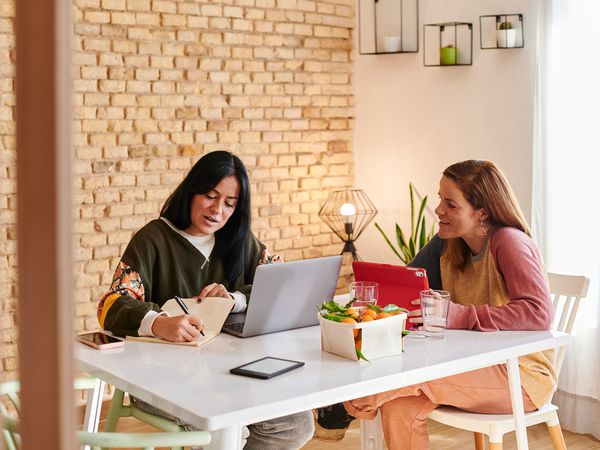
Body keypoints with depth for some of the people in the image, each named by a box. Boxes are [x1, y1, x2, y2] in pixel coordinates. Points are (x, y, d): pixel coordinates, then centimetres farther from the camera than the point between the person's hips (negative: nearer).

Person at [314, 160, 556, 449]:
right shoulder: (447, 243, 5)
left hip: (522, 373, -6)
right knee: (400, 406, -23)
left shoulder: (509, 242, -16)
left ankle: (356, 403, -3)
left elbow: (539, 313, -28)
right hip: (473, 367, 6)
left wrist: (459, 316, -34)